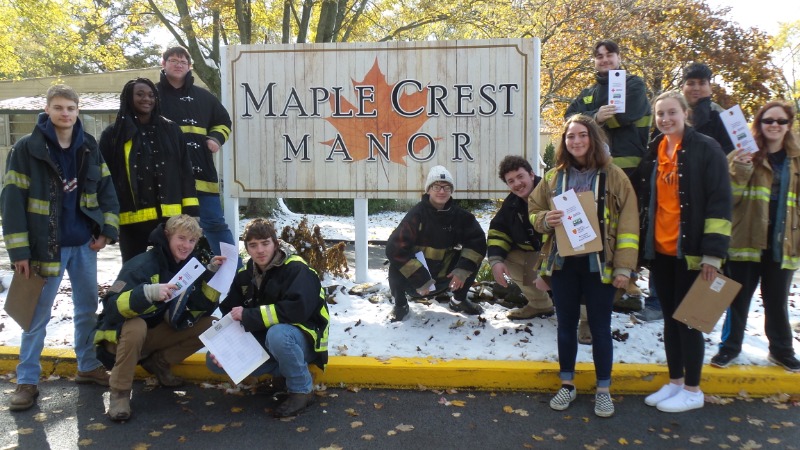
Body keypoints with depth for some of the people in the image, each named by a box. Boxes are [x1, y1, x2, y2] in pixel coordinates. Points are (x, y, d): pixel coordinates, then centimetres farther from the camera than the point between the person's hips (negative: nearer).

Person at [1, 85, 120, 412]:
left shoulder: (89, 147, 3)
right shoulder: (26, 149, -10)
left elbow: (106, 189, 7)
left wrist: (107, 230, -4)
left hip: (84, 244, 4)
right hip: (47, 246, -4)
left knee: (88, 308, 14)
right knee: (38, 315, 5)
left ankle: (88, 367, 30)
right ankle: (27, 380, 17)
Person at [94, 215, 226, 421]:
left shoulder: (189, 267, -3)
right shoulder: (143, 265, -23)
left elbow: (203, 309, -7)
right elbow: (112, 306, -34)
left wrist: (211, 273, -18)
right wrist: (149, 292, -50)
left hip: (155, 334, 6)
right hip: (120, 334, -6)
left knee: (208, 326, -9)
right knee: (136, 326, -39)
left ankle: (158, 362, 5)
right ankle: (120, 391, -21)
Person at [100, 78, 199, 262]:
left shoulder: (171, 130, 10)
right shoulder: (113, 134, 4)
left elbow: (185, 171, 8)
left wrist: (191, 211, 0)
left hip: (170, 215, 1)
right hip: (132, 218, -1)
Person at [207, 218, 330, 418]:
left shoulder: (296, 269, -19)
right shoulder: (245, 274, 3)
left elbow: (297, 308, -34)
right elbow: (230, 312, 4)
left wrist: (249, 316, -29)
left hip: (303, 339, -7)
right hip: (264, 340, 7)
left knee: (277, 334, -40)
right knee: (215, 360, -5)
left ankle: (302, 390, -15)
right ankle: (282, 371, 2)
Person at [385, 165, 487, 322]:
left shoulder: (460, 215, -7)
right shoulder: (417, 214, -19)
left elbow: (477, 241, -10)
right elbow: (394, 247, -28)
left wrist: (463, 269, -25)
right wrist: (420, 280, -31)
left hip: (445, 279, 3)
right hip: (415, 280, -3)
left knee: (472, 255, -13)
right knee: (397, 264, -32)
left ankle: (459, 300, 12)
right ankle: (400, 305, 1)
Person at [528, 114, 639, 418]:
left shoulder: (613, 176, -3)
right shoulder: (554, 177, 6)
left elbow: (628, 224, -5)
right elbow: (533, 210, 12)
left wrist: (624, 266, -11)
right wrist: (545, 220, -12)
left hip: (599, 265, -3)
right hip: (563, 263, 3)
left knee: (600, 327, 7)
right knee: (566, 324, 12)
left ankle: (603, 390, 22)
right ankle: (567, 385, 27)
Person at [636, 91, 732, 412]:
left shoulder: (706, 149, -7)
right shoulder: (653, 153, 10)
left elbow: (720, 203, -11)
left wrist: (713, 253, -16)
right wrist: (640, 246, 12)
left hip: (689, 251, -6)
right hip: (659, 250, 6)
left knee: (687, 319, 2)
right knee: (670, 317, 13)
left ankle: (692, 391, 16)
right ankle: (675, 382, 26)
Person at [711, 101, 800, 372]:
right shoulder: (743, 154, 0)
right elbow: (729, 199, -7)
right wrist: (739, 171, -23)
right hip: (746, 241, -2)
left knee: (777, 302, 12)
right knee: (739, 298, 7)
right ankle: (730, 346, 22)